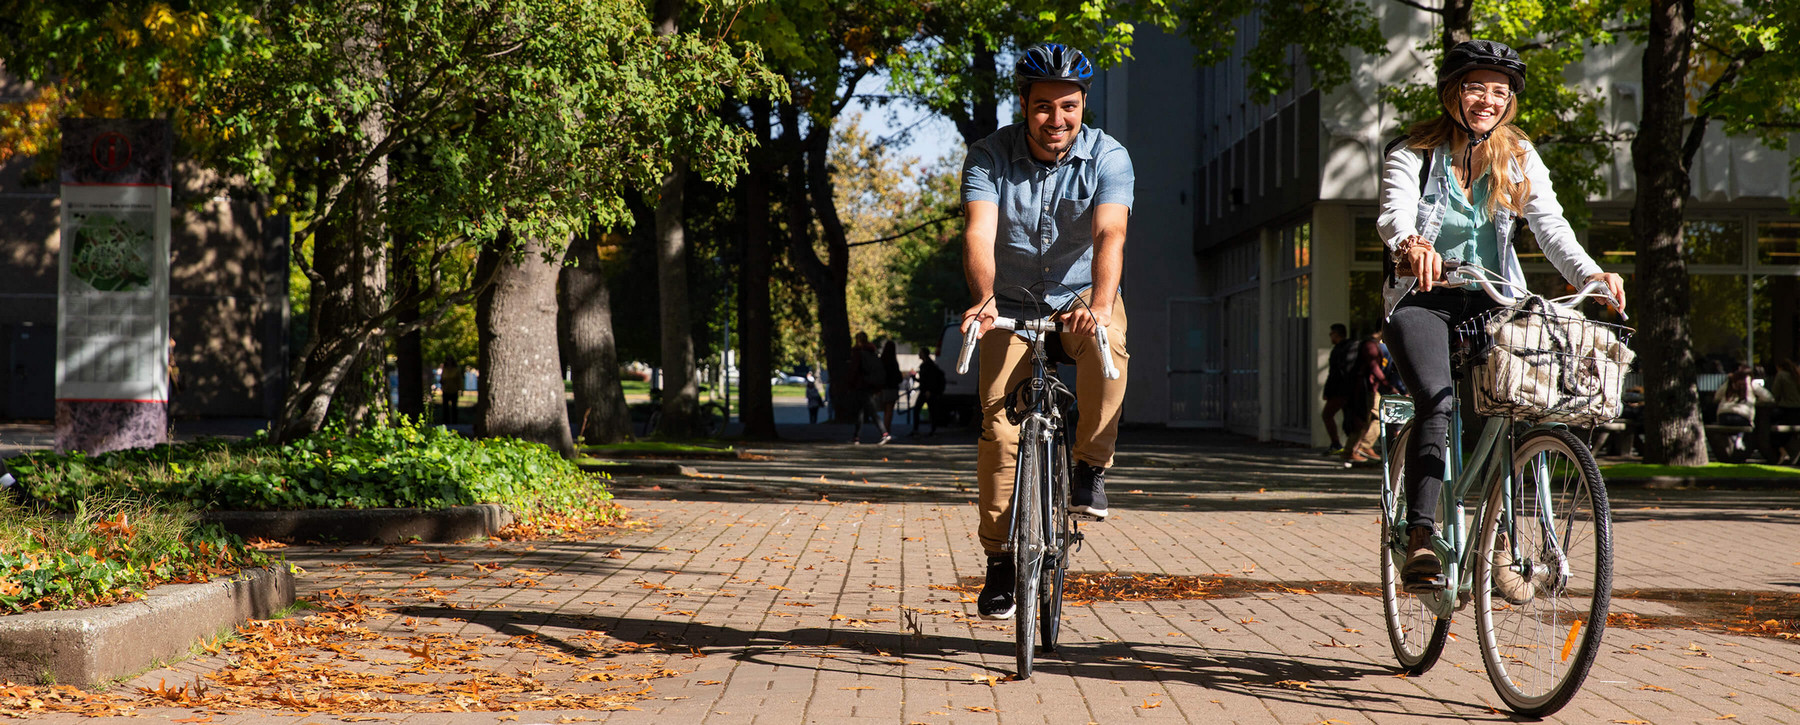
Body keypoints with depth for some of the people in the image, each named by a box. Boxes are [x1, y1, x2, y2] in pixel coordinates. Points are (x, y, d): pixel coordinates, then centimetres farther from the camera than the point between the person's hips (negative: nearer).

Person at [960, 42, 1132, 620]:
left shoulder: (1108, 158, -15)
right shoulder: (990, 157, -14)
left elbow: (1109, 235, -31)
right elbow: (979, 233, -28)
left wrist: (1100, 304, -49)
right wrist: (983, 298, -48)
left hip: (1081, 296, -1)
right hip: (1012, 302, 1)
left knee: (1107, 343, -35)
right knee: (998, 418, -13)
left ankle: (1091, 467, -16)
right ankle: (1000, 556, -1)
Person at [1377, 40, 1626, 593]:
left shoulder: (1520, 159, 4)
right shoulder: (1414, 154, -6)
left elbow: (1551, 226, -8)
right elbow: (1394, 213, -25)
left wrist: (1590, 275, -28)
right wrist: (1410, 244, -50)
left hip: (1494, 300, 3)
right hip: (1425, 298, -3)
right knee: (1436, 401, -27)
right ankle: (1420, 541, -28)